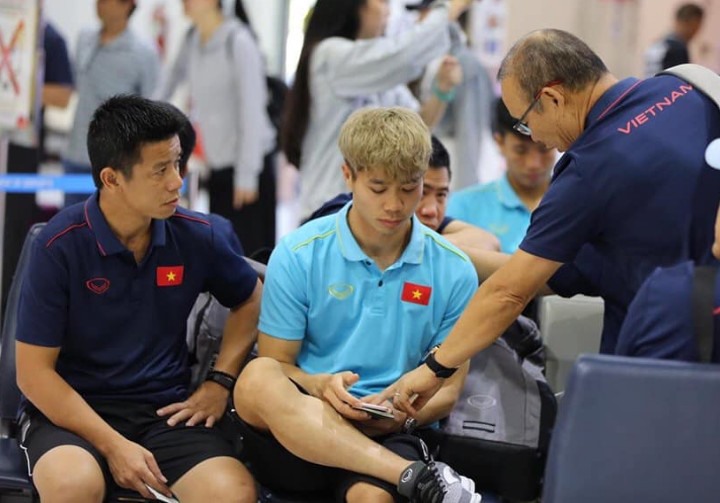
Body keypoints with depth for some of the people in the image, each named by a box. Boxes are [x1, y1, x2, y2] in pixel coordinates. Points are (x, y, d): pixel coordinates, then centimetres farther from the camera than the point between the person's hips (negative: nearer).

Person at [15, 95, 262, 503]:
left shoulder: (199, 236, -2)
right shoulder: (61, 246, -11)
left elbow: (250, 300, 20)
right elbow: (33, 372, -9)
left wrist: (220, 382, 6)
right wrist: (113, 446, -17)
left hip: (165, 410, 3)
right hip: (72, 410, -2)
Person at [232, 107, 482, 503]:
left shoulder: (453, 271, 6)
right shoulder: (297, 255, 2)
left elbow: (447, 388, 10)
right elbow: (275, 364, 4)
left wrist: (400, 415, -13)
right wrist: (319, 386, -19)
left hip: (386, 438, -2)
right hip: (295, 434, 3)